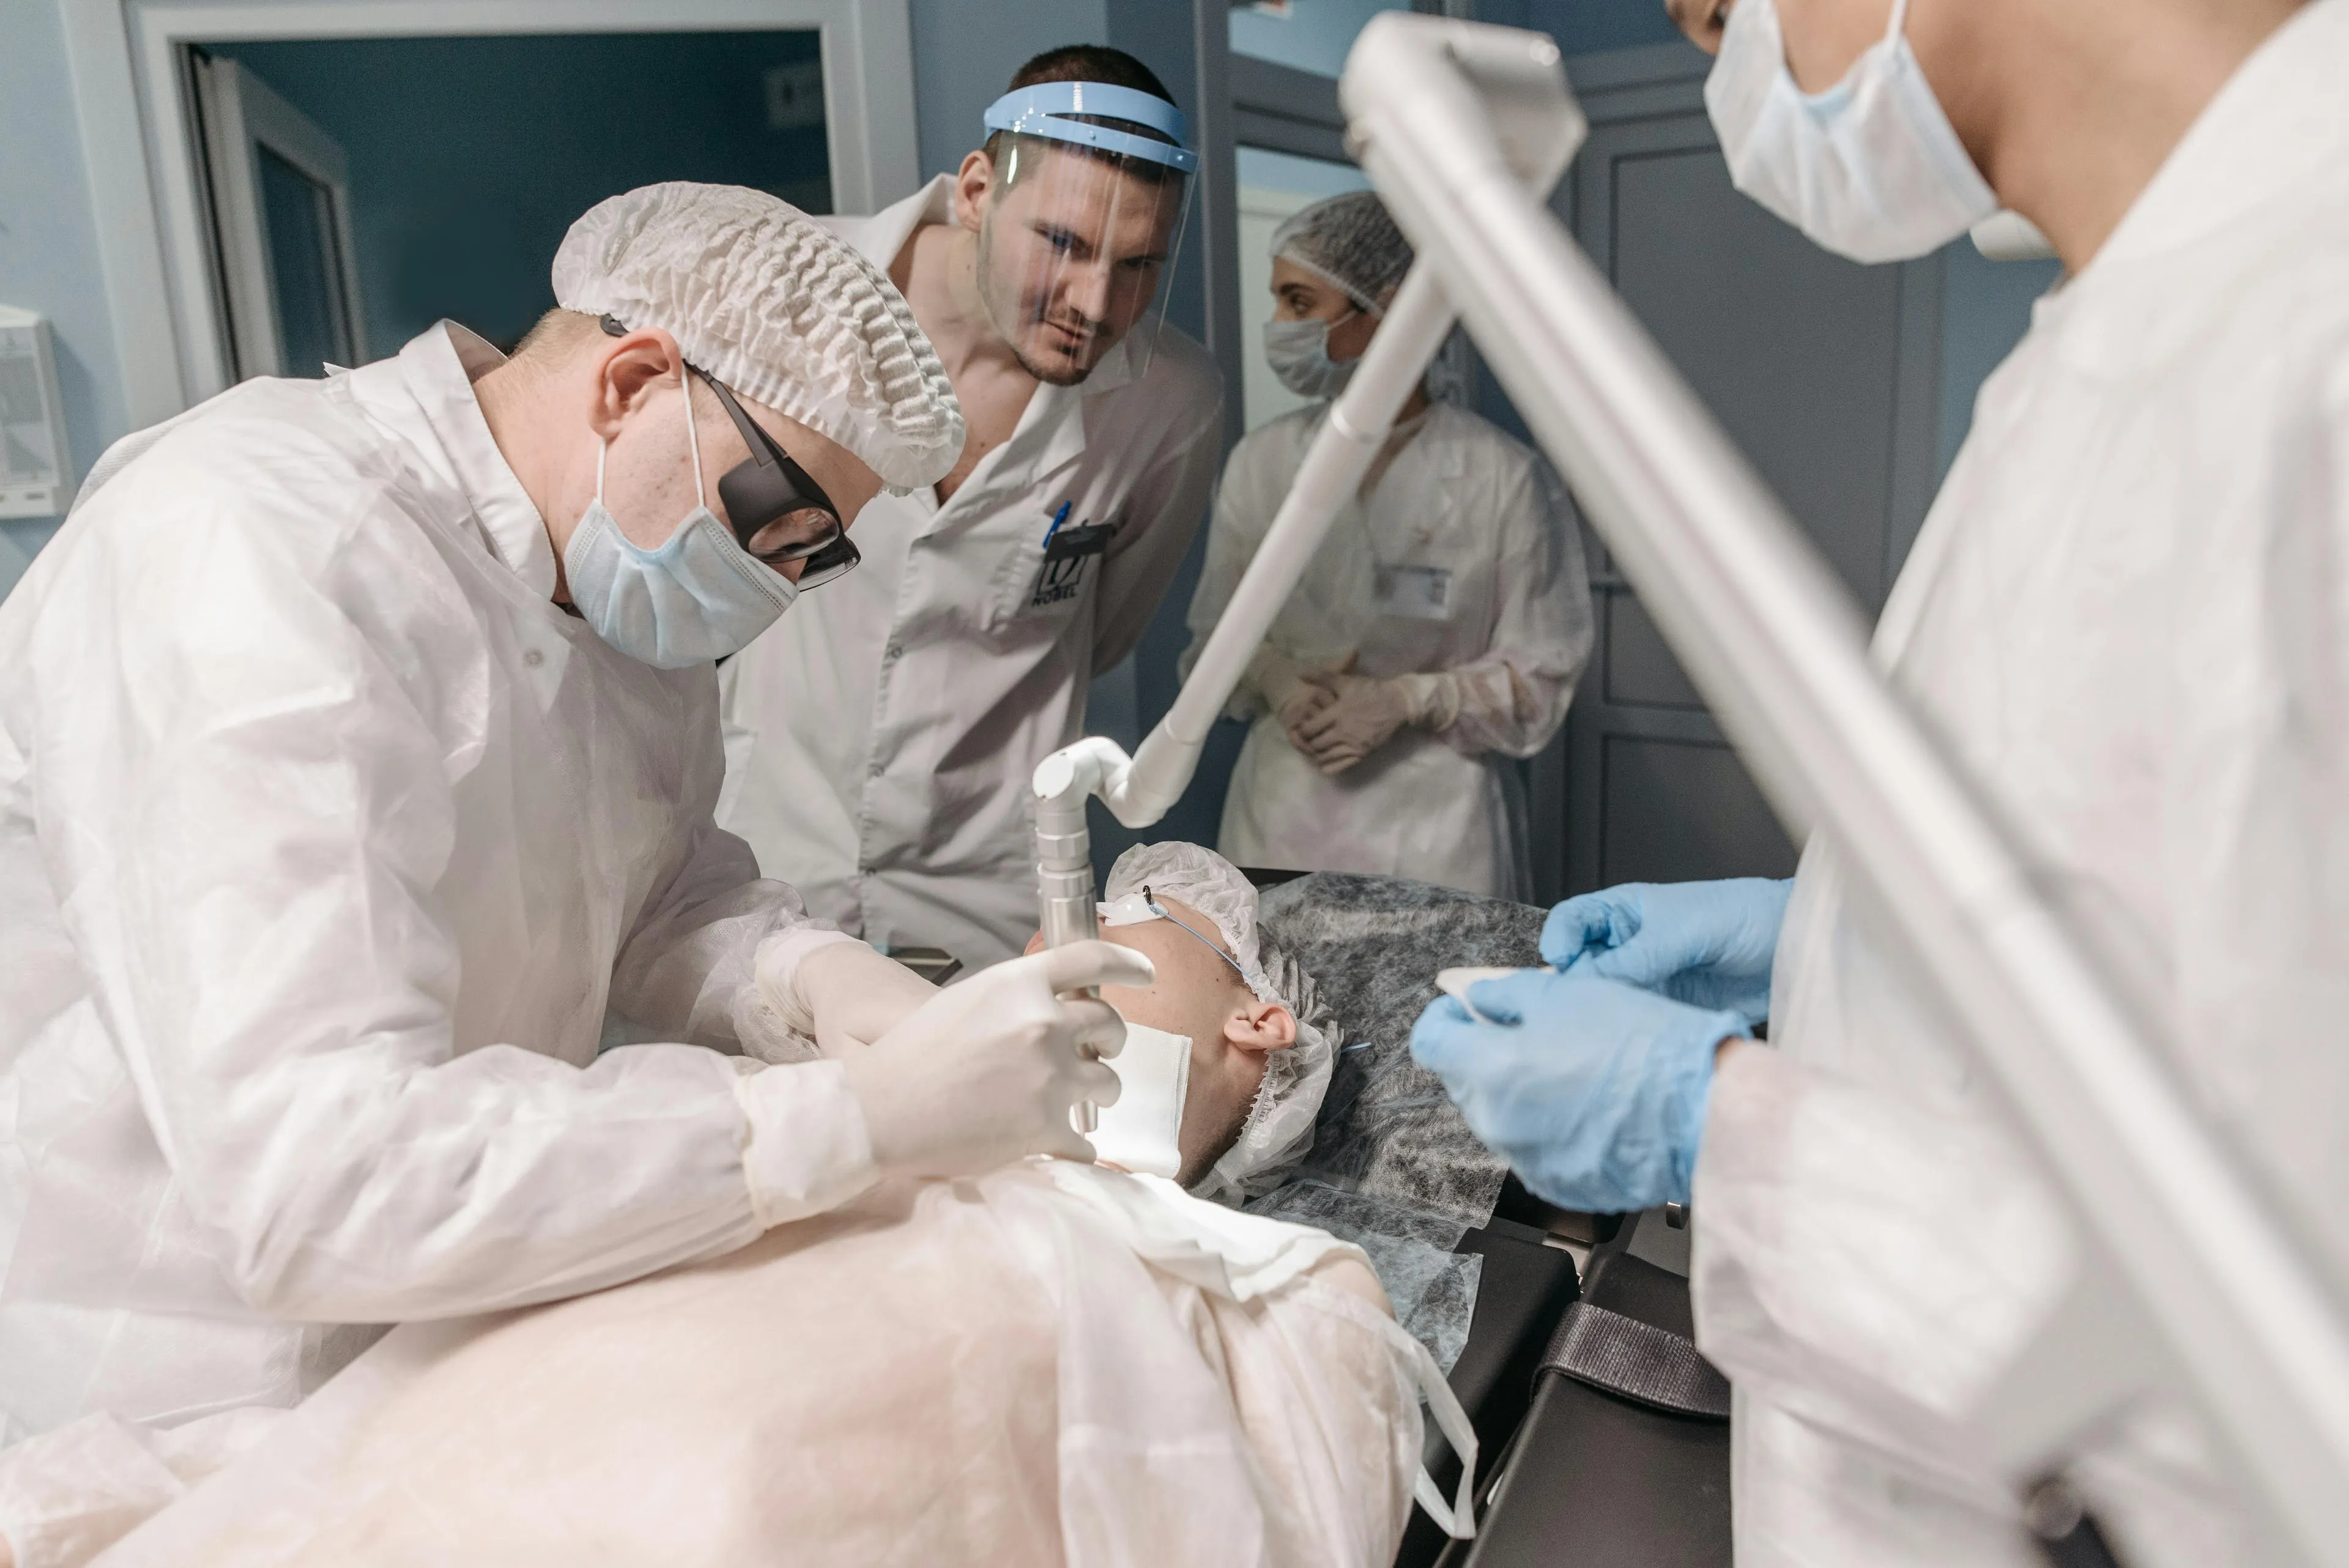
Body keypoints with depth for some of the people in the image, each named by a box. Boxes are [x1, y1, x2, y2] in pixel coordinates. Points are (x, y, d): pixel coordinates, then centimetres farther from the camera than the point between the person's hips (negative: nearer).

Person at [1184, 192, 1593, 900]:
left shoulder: (1503, 479, -7)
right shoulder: (1261, 460, 4)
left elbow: (1539, 678, -2)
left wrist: (1406, 699, -16)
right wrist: (1276, 681, -10)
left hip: (1433, 824, -3)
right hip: (1282, 818, 3)